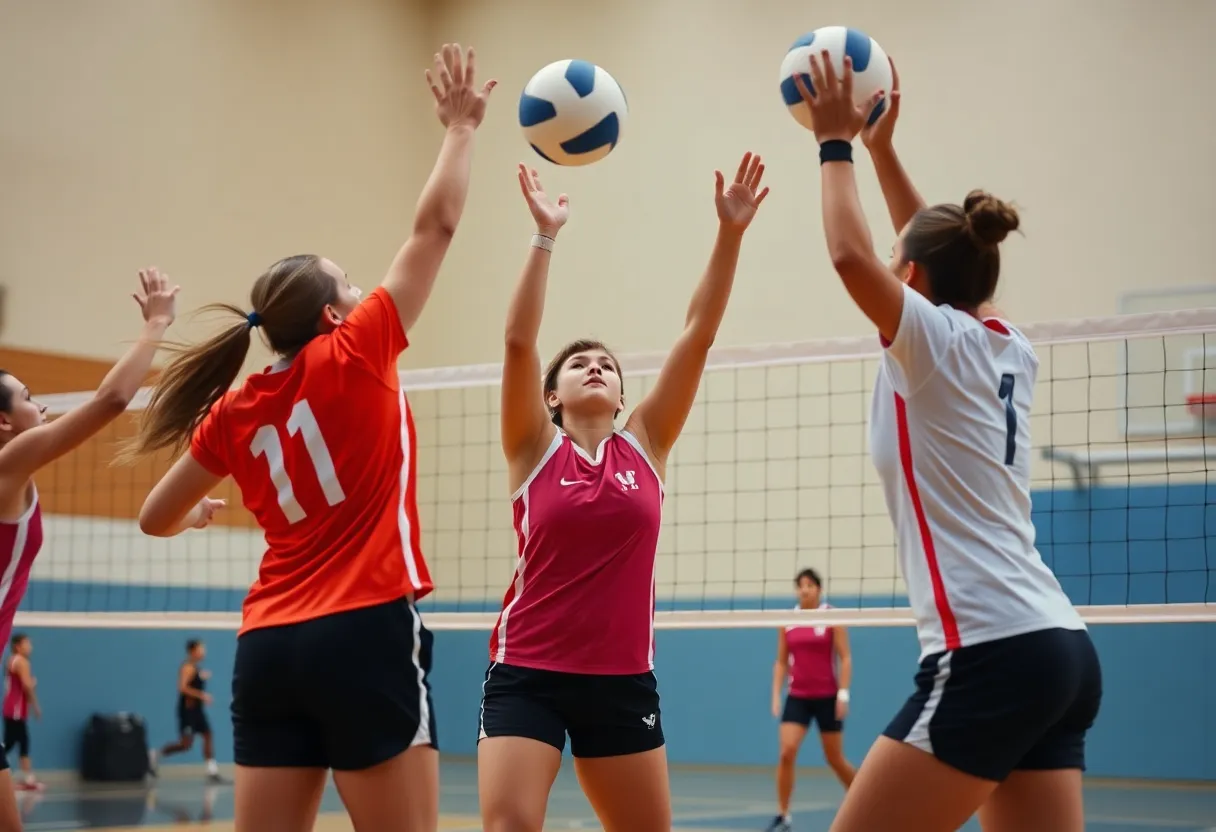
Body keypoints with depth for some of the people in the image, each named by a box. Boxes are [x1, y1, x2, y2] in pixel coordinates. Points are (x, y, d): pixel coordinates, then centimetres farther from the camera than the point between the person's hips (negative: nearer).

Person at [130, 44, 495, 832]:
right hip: (365, 634, -6)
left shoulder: (236, 411, 11)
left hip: (269, 647, 6)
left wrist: (198, 511, 44)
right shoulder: (355, 358, -3)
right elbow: (436, 223, 1)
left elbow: (157, 519, 23)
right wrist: (462, 125, 14)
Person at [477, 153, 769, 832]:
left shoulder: (645, 445, 6)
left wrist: (730, 233, -9)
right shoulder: (536, 449, 1)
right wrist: (545, 237, -21)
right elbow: (519, 340, -13)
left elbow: (698, 335, -1)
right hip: (529, 673, -3)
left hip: (623, 679, 3)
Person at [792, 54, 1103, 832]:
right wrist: (881, 146, 32)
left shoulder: (938, 343, -5)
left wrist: (837, 143, 0)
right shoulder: (1009, 350, 15)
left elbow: (853, 255, -16)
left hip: (992, 655, -8)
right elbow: (943, 254, 30)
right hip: (1061, 651, 8)